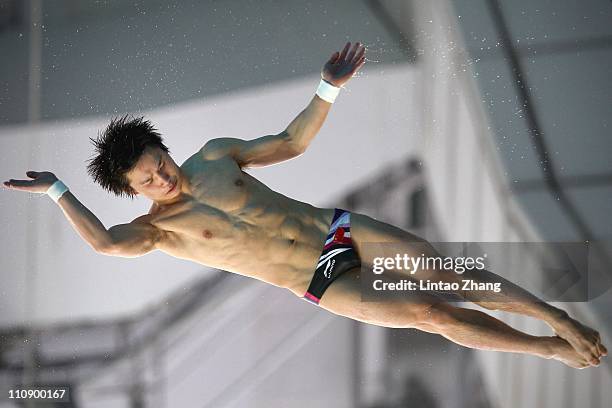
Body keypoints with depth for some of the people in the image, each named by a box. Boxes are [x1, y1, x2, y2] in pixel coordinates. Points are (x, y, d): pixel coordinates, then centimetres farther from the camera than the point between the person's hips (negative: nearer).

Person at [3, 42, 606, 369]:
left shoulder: (213, 156, 7)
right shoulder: (157, 228, -6)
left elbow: (291, 143, 12)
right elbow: (105, 241, -26)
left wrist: (328, 91, 0)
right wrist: (56, 192, -26)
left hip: (333, 228, 4)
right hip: (321, 286, -4)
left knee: (438, 267, -12)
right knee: (428, 313, -15)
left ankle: (558, 316, -3)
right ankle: (550, 348, -5)